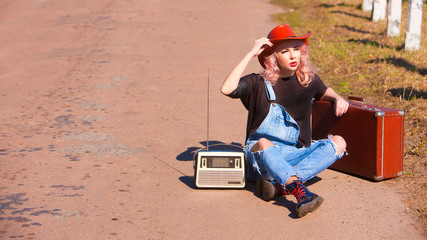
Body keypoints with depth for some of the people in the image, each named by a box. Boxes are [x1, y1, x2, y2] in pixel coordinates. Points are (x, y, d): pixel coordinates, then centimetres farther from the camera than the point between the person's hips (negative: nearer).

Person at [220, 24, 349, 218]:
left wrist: (338, 99, 8)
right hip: (262, 156, -4)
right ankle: (301, 193, -56)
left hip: (296, 154, 4)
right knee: (264, 143, -38)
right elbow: (226, 89, -22)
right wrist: (250, 54, -18)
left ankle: (278, 184, -36)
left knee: (338, 143, -20)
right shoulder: (258, 83, -4)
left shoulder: (308, 80, 9)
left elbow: (325, 92, 32)